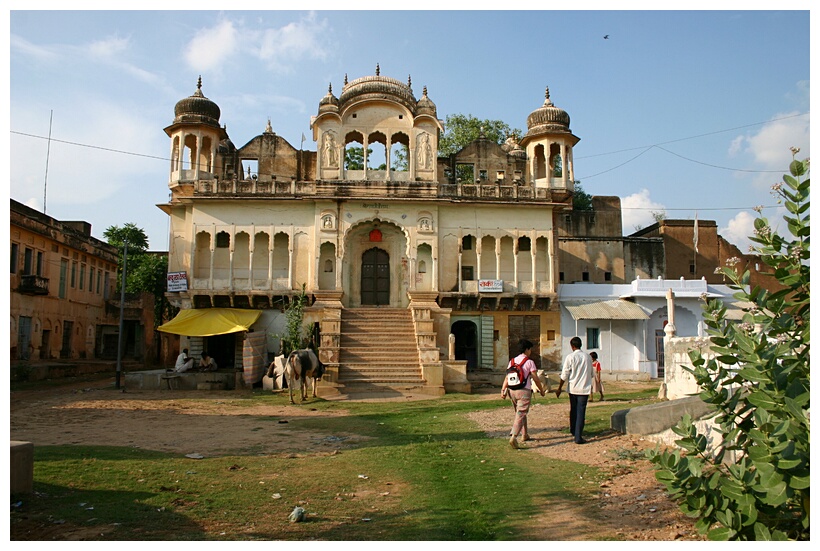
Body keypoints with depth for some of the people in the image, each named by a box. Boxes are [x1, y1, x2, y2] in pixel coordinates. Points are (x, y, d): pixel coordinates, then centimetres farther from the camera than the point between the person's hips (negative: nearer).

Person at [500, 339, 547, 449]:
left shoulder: (512, 361, 8)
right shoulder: (529, 362, -6)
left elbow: (507, 377, 2)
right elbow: (536, 379, -5)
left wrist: (503, 390, 0)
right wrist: (541, 390, 7)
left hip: (512, 390, 6)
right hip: (524, 391, -6)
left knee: (520, 413, 21)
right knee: (520, 415, -7)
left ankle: (525, 434, 33)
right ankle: (513, 437, -21)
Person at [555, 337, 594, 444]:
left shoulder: (570, 357, -8)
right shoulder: (588, 357, 3)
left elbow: (564, 375, -8)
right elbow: (591, 373, 13)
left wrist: (559, 388, 1)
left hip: (573, 388, -1)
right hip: (585, 388, 1)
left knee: (573, 410, 17)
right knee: (581, 412, -1)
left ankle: (573, 431, 34)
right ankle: (578, 437, -6)